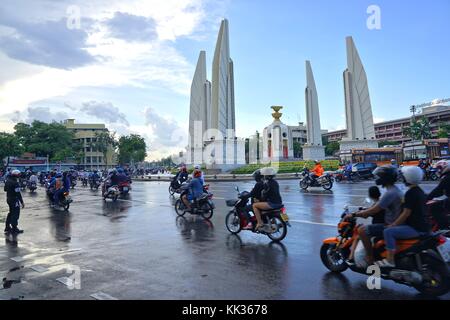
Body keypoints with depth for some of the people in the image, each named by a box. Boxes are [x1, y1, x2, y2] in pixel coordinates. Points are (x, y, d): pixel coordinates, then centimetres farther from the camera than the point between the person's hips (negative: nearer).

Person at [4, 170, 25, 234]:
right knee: (15, 214, 1)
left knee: (11, 213, 22)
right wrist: (22, 202, -20)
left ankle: (7, 227, 29)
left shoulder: (7, 181, 3)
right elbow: (18, 194, -24)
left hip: (9, 199, 9)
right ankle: (14, 229, 7)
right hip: (15, 200, -9)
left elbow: (5, 189, 17)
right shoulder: (15, 183, -24)